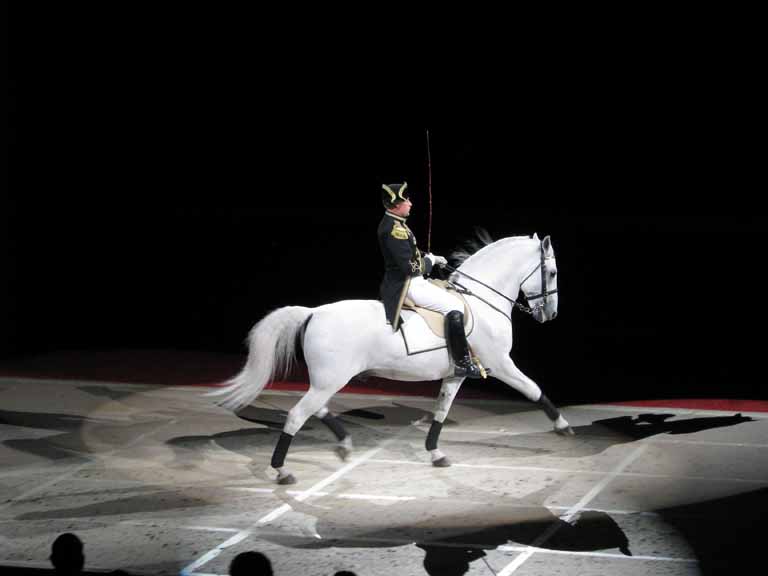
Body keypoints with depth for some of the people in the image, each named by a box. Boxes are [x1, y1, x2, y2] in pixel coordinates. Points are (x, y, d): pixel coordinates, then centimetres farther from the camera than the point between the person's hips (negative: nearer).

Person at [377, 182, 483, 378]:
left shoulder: (392, 223, 10)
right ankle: (462, 363, -13)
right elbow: (409, 267, -25)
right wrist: (429, 262, -8)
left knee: (449, 295, 27)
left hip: (410, 281, 11)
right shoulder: (394, 229, -22)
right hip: (407, 286, -11)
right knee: (454, 306, -14)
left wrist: (429, 258, 9)